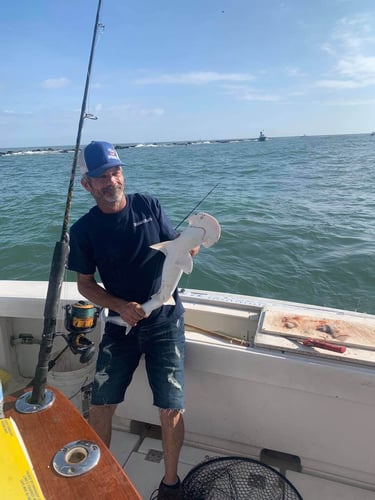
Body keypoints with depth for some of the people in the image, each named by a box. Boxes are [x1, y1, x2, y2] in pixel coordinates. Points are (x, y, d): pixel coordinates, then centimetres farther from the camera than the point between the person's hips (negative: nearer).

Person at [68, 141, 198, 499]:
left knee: (171, 409, -2)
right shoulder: (84, 230, -4)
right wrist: (120, 306, -13)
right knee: (100, 405, 5)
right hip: (121, 322, 1)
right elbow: (85, 284, 3)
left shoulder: (148, 205, -3)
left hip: (165, 320, 0)